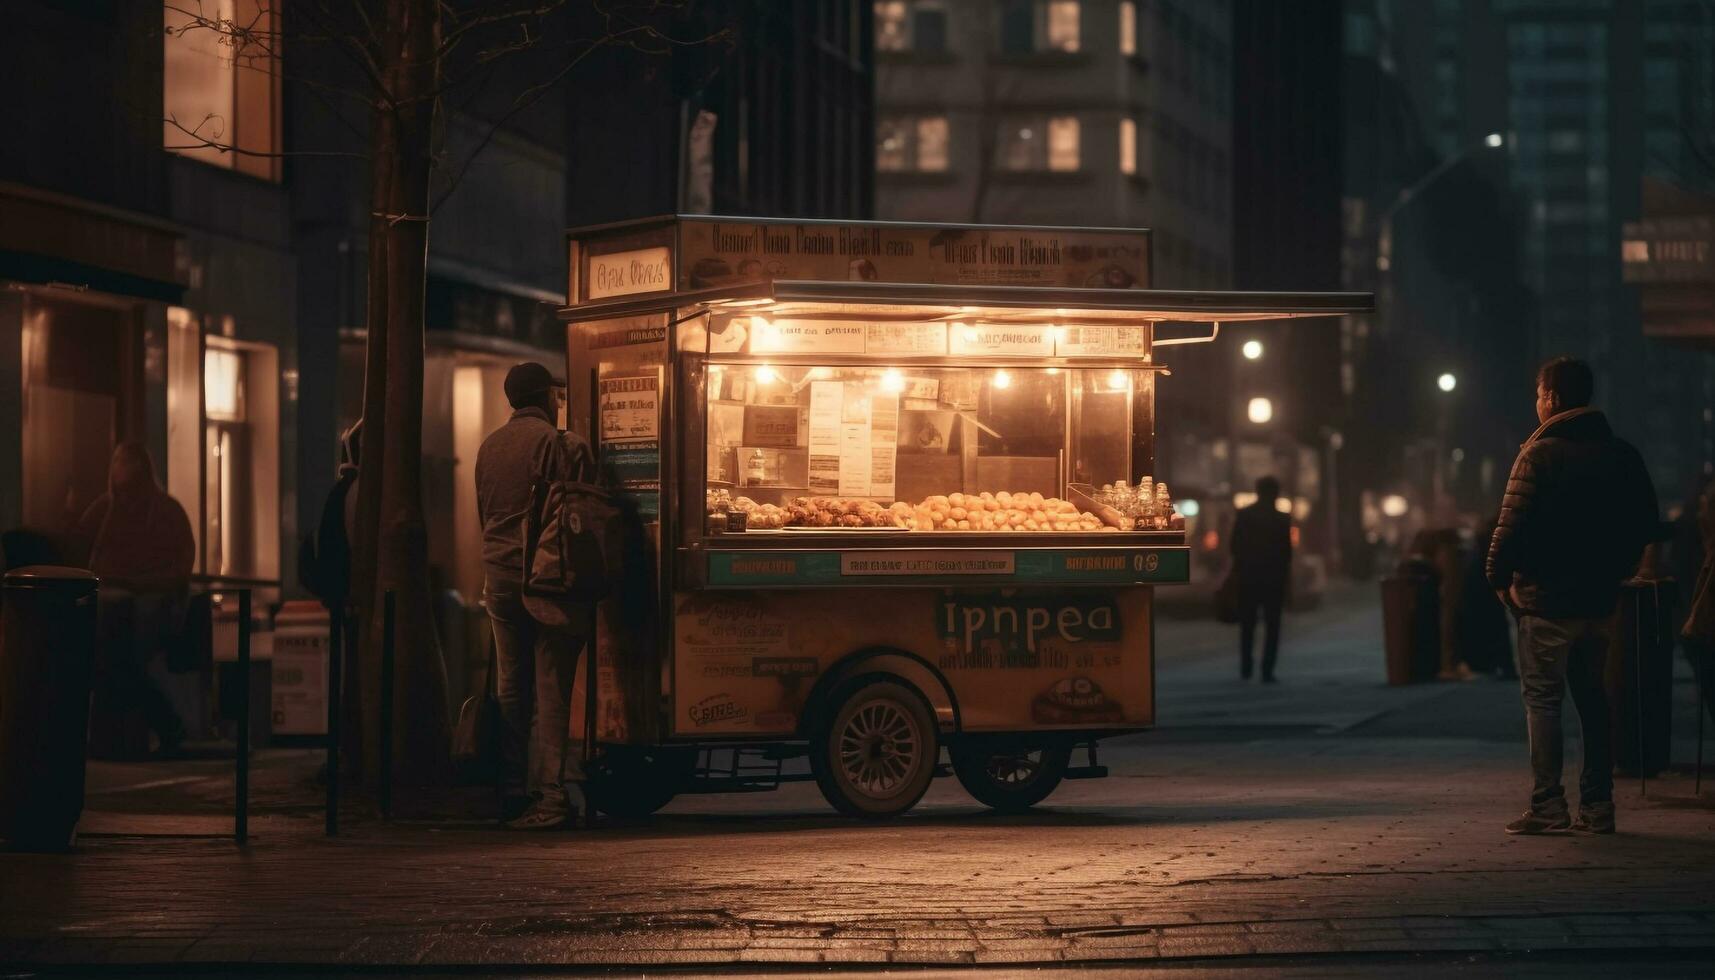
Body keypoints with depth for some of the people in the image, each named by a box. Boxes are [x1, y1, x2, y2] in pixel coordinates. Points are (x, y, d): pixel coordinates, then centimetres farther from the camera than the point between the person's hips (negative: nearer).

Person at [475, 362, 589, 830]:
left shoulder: (489, 446, 12)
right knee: (552, 686, -6)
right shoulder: (557, 442, -9)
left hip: (499, 576, 6)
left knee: (510, 687, 10)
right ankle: (551, 793, -12)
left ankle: (513, 792, 11)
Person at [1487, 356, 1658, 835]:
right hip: (1599, 598, 6)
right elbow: (1645, 521, 12)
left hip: (1545, 598, -6)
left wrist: (1500, 579, -2)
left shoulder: (1539, 454, -13)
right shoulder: (1622, 454, 6)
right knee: (1592, 699, 12)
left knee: (1542, 699, -1)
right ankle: (1598, 807, 11)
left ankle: (1547, 807, -6)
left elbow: (1511, 526, -16)